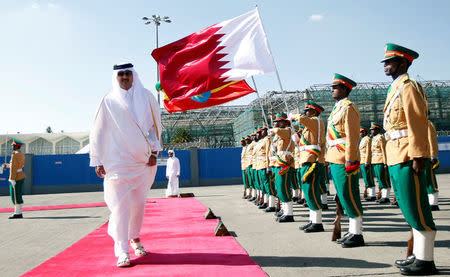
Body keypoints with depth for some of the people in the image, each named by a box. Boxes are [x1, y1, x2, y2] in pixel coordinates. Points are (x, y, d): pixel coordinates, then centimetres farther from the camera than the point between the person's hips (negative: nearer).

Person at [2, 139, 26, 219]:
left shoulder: (15, 155, -17)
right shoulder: (21, 154, 12)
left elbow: (13, 168, -20)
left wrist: (12, 179, -21)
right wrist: (7, 165, 26)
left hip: (16, 178, -9)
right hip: (21, 176, 9)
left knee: (15, 196, -4)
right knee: (18, 196, 12)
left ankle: (17, 213, 0)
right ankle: (19, 213, 14)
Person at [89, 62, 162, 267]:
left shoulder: (146, 97, 8)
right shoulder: (109, 101, 4)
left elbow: (155, 125, 11)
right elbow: (98, 132, 5)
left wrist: (154, 151, 2)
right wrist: (98, 161, 0)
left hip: (143, 160, 2)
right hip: (117, 160, -2)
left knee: (139, 202, 8)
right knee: (120, 203, -6)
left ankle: (134, 237, 30)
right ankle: (122, 251, -1)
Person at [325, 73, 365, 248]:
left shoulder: (348, 108, -10)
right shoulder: (338, 108, 20)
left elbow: (352, 137, -17)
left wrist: (350, 160, -21)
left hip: (345, 160, -10)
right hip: (335, 160, 10)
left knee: (349, 197, -5)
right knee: (343, 197, 13)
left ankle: (357, 235, 3)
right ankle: (352, 232, 21)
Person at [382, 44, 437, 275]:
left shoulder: (408, 87, -8)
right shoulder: (395, 88, 20)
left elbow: (418, 123, -16)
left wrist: (418, 156, -21)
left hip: (407, 157, -10)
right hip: (396, 158, 10)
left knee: (416, 209, -4)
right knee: (409, 209, 14)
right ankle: (418, 255, 24)